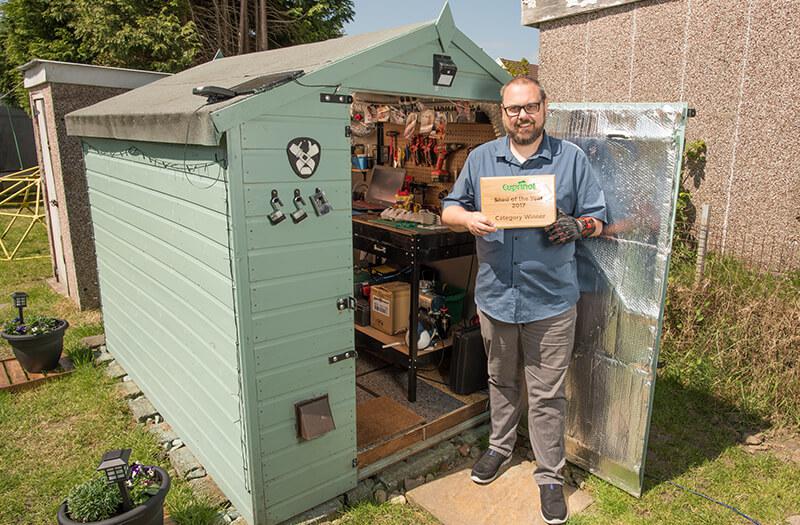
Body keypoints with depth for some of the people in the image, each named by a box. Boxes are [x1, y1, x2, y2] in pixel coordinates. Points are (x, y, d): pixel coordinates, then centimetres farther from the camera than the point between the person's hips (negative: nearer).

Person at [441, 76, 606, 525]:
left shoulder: (572, 158, 0)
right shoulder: (481, 158, 6)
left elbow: (597, 219, 3)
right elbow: (449, 209, 9)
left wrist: (576, 227, -19)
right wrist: (469, 219, -14)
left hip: (551, 300, -2)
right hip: (495, 296, 3)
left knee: (547, 394, 7)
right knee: (502, 381, 21)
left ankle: (550, 475, 26)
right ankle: (500, 447, 44)